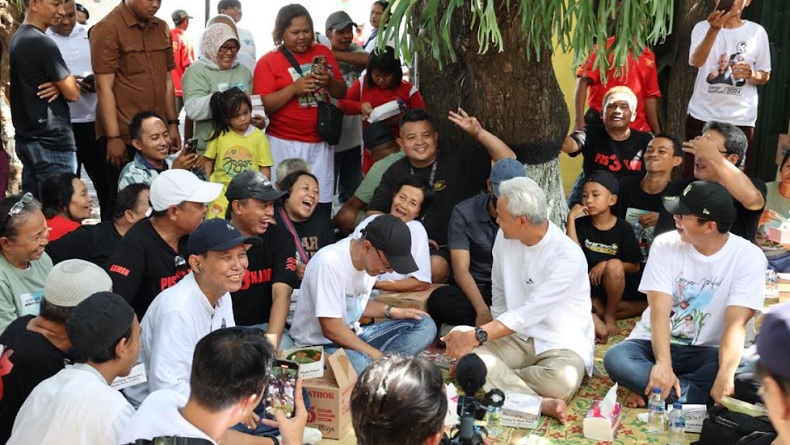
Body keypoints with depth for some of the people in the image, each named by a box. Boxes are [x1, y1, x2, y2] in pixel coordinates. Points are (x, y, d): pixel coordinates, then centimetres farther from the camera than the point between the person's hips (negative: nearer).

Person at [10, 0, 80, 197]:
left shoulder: (16, 39, 13)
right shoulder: (42, 43, -15)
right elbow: (72, 93, -14)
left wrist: (58, 85, -1)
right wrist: (62, 84, 7)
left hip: (26, 138, 9)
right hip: (51, 142, -9)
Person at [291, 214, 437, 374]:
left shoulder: (372, 260, 0)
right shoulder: (328, 264, -24)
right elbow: (331, 330, -24)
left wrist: (391, 311, 2)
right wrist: (379, 356, -20)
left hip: (353, 336, 9)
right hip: (320, 345, -9)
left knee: (425, 325, -7)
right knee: (358, 364, -42)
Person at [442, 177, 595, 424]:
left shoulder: (568, 257, -22)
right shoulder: (504, 237, -2)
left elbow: (529, 314, -26)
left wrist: (477, 336, -29)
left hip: (561, 344, -5)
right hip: (516, 336, 6)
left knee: (562, 380, -39)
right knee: (461, 345, -22)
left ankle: (494, 377, -12)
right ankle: (540, 402, -28)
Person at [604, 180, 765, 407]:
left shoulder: (748, 257, -11)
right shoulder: (665, 244, -7)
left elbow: (736, 323, -20)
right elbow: (660, 310, -16)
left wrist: (725, 377, -35)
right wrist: (663, 364, -30)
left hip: (706, 353, -1)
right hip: (655, 344, 1)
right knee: (615, 359, -30)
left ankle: (651, 389, -22)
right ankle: (704, 396, -26)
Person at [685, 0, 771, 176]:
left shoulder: (757, 32, 4)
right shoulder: (703, 27, 1)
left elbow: (765, 76, 10)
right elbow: (696, 62, -17)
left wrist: (751, 74, -13)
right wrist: (714, 29, -30)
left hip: (740, 119, 0)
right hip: (701, 115, 0)